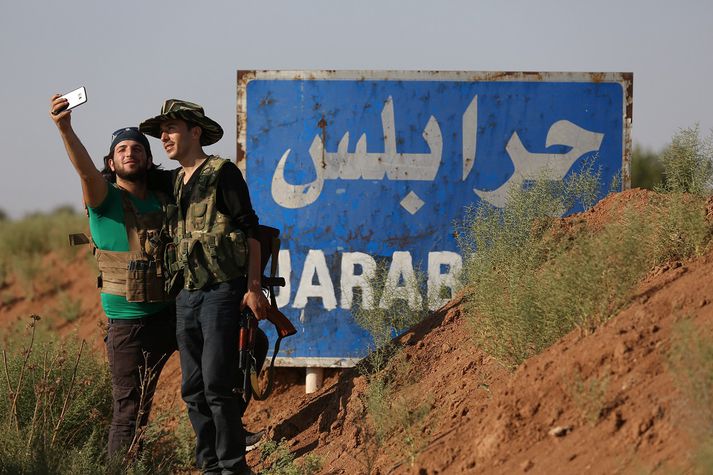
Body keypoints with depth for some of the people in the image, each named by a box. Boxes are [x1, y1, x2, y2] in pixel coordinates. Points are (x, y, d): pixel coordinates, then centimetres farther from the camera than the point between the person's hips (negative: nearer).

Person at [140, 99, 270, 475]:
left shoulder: (222, 173, -5)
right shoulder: (176, 183, 18)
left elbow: (250, 229, -7)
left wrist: (254, 288, -14)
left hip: (222, 291, -8)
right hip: (187, 295, 8)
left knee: (217, 386, -12)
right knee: (193, 390, 6)